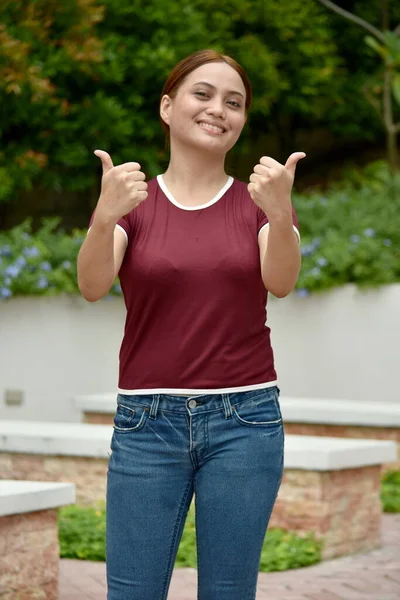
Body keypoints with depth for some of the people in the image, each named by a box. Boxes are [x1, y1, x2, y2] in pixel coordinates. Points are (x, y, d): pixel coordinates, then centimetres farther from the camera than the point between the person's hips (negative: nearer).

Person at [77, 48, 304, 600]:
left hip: (244, 418, 0)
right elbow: (92, 286, -14)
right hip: (148, 420, 0)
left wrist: (278, 214, -34)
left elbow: (280, 281, -14)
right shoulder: (131, 200, 4)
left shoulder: (260, 201, 6)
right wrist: (104, 218, -34)